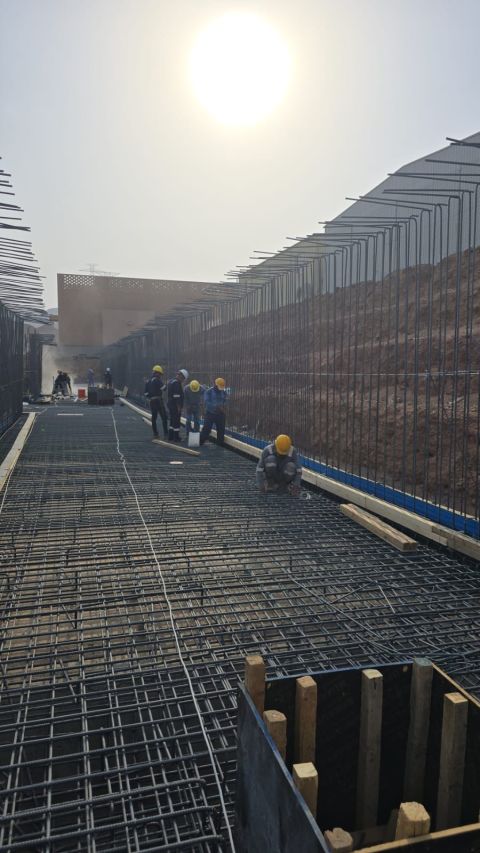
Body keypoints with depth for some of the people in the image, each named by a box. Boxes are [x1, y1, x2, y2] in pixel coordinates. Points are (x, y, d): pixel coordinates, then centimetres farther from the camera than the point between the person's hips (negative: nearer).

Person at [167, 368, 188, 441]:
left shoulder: (170, 381, 13)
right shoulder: (177, 383, -18)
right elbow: (177, 396, -22)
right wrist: (179, 407, -18)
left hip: (170, 404, 10)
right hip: (175, 405, -10)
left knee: (172, 421, 16)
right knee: (176, 422, -3)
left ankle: (170, 437, 21)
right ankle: (176, 437, 2)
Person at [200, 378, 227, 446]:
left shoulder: (224, 392, 6)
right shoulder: (208, 391, -7)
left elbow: (225, 401, 9)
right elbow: (206, 402, -15)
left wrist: (223, 406, -15)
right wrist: (216, 406, -25)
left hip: (220, 414, 4)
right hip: (210, 413, -4)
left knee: (221, 429, 6)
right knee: (206, 429, -7)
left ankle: (220, 443, 19)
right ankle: (200, 442, 2)